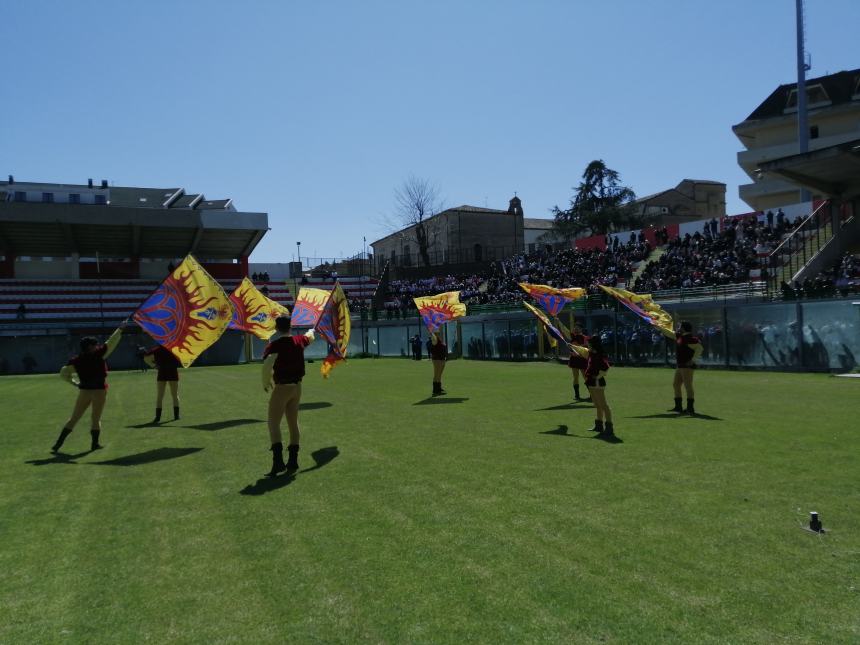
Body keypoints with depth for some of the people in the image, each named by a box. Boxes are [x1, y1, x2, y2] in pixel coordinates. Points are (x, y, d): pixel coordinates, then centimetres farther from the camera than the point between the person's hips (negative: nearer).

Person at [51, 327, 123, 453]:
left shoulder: (76, 360, 2)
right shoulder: (98, 354, -8)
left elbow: (64, 373, 3)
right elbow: (112, 342, -2)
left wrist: (74, 382, 13)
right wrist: (120, 329, 7)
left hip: (84, 391, 3)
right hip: (99, 390, -3)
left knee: (73, 418, 9)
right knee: (96, 418, 8)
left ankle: (58, 443, 6)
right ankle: (94, 443, 9)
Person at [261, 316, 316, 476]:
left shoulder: (274, 346, -15)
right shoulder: (299, 341, 3)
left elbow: (267, 366, -27)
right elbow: (310, 337, 27)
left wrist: (266, 383, -9)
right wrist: (311, 330, 50)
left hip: (281, 387, -6)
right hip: (297, 386, 6)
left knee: (274, 423, -3)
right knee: (293, 422, 14)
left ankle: (278, 461, -14)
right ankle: (293, 461, 19)